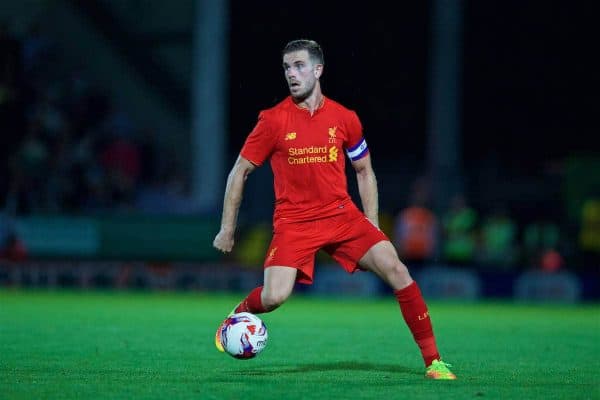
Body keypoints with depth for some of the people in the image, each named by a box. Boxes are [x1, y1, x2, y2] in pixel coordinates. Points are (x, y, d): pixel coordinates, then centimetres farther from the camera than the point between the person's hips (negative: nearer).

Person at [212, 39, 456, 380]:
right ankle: (240, 314, 16)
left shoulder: (345, 119, 3)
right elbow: (239, 172, 4)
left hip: (343, 215, 2)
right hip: (293, 222, -2)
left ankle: (433, 359, -6)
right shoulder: (274, 120, -4)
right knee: (274, 297, -22)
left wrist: (372, 224, 8)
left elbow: (365, 172, 16)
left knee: (396, 270, -15)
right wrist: (227, 229, 3)